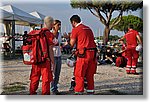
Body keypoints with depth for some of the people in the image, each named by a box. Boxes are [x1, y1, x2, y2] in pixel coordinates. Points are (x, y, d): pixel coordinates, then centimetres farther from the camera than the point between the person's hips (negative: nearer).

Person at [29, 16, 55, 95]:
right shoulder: (49, 34, -10)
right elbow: (50, 50, -12)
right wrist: (53, 63, -6)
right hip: (45, 60, -6)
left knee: (34, 78, 15)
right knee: (46, 79, 4)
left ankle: (32, 93, 23)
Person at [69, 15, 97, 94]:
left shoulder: (75, 29, -2)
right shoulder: (88, 29, 19)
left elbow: (72, 44, -1)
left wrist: (70, 37, 19)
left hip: (83, 54, -7)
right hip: (92, 52, 7)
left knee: (79, 74, 2)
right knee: (90, 74, 14)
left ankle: (79, 92, 3)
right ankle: (90, 91, 19)